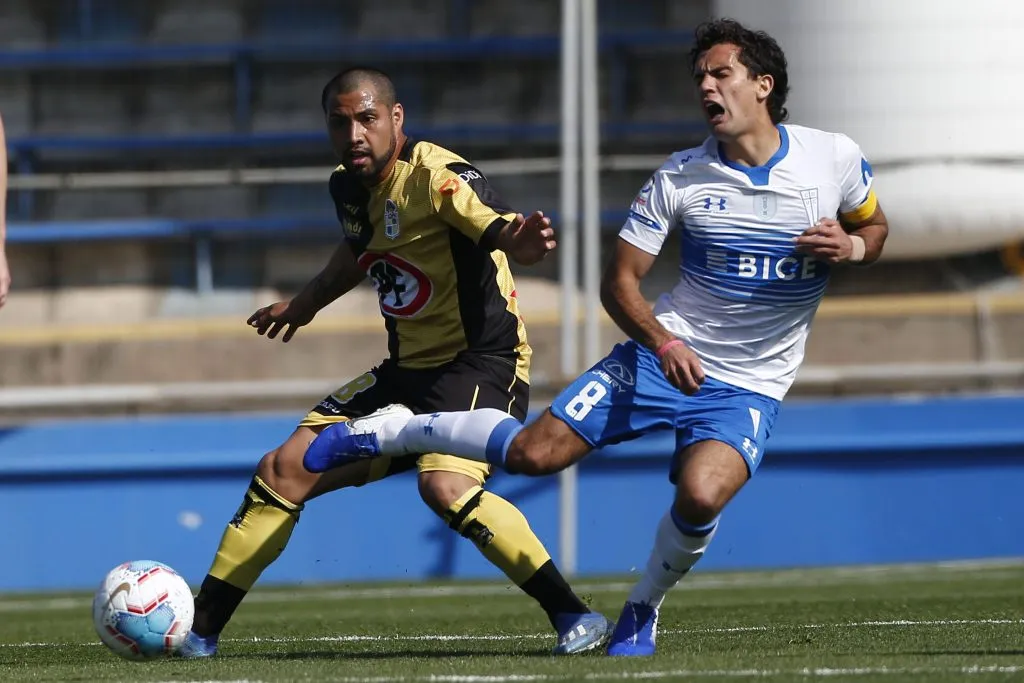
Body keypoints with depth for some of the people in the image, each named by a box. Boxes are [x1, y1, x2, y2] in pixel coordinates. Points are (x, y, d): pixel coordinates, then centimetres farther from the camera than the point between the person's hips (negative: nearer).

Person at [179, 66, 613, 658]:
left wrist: (520, 240, -58)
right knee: (284, 470, 3)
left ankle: (575, 616, -25)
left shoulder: (435, 176, -18)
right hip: (408, 370, 8)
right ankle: (201, 629, 14)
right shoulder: (349, 188, 6)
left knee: (445, 484, -34)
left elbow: (500, 228, -35)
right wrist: (304, 305, 41)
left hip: (481, 362, -8)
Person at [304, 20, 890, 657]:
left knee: (700, 497, -30)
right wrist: (664, 343, -20)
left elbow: (876, 227, 12)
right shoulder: (679, 177, -6)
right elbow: (620, 281, -1)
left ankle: (644, 609, 1)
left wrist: (852, 246, -13)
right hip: (667, 358, 1)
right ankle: (383, 431, 14)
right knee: (534, 451, -10)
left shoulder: (835, 158, -6)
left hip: (749, 389, -1)